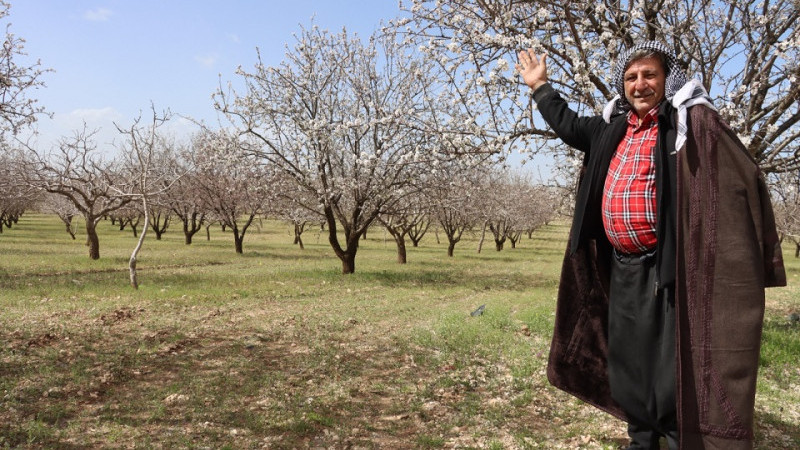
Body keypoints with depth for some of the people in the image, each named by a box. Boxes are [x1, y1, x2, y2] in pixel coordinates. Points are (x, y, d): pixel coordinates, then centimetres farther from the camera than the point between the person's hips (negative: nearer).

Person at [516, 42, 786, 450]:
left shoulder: (692, 122, -8)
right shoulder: (613, 129, 11)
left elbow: (742, 177, -13)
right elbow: (570, 126, 29)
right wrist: (540, 87, 32)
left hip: (665, 267, -7)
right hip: (621, 268, 7)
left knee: (671, 365, -2)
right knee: (626, 359, 16)